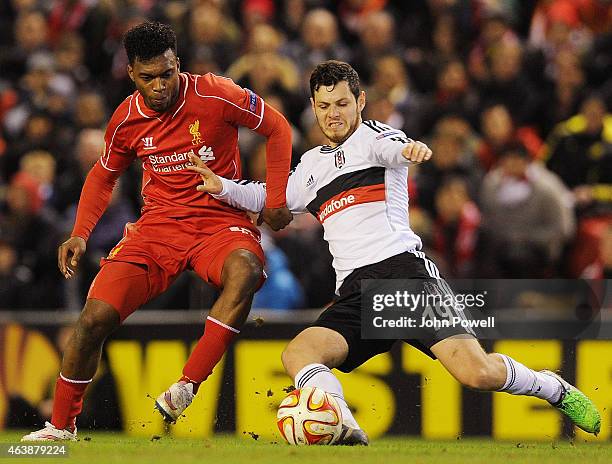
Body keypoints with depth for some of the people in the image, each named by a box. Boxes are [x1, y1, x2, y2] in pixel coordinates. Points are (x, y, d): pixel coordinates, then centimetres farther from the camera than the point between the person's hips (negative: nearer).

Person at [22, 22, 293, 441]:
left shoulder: (214, 95, -12)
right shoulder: (127, 118, 1)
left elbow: (278, 127, 0)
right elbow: (103, 175, 19)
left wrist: (276, 201, -4)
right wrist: (80, 234, 6)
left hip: (221, 222, -3)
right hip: (158, 226, 3)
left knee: (244, 272, -39)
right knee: (95, 317, -12)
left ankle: (186, 388, -35)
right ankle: (61, 426, 8)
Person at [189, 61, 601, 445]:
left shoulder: (371, 136, 7)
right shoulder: (312, 165, 26)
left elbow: (393, 148, -17)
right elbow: (269, 198, 39)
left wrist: (410, 148, -42)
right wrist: (223, 188, 20)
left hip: (405, 272, -6)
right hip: (355, 296, 6)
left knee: (479, 373, -21)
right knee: (297, 354, -25)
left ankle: (554, 389, 8)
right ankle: (345, 431, -48)